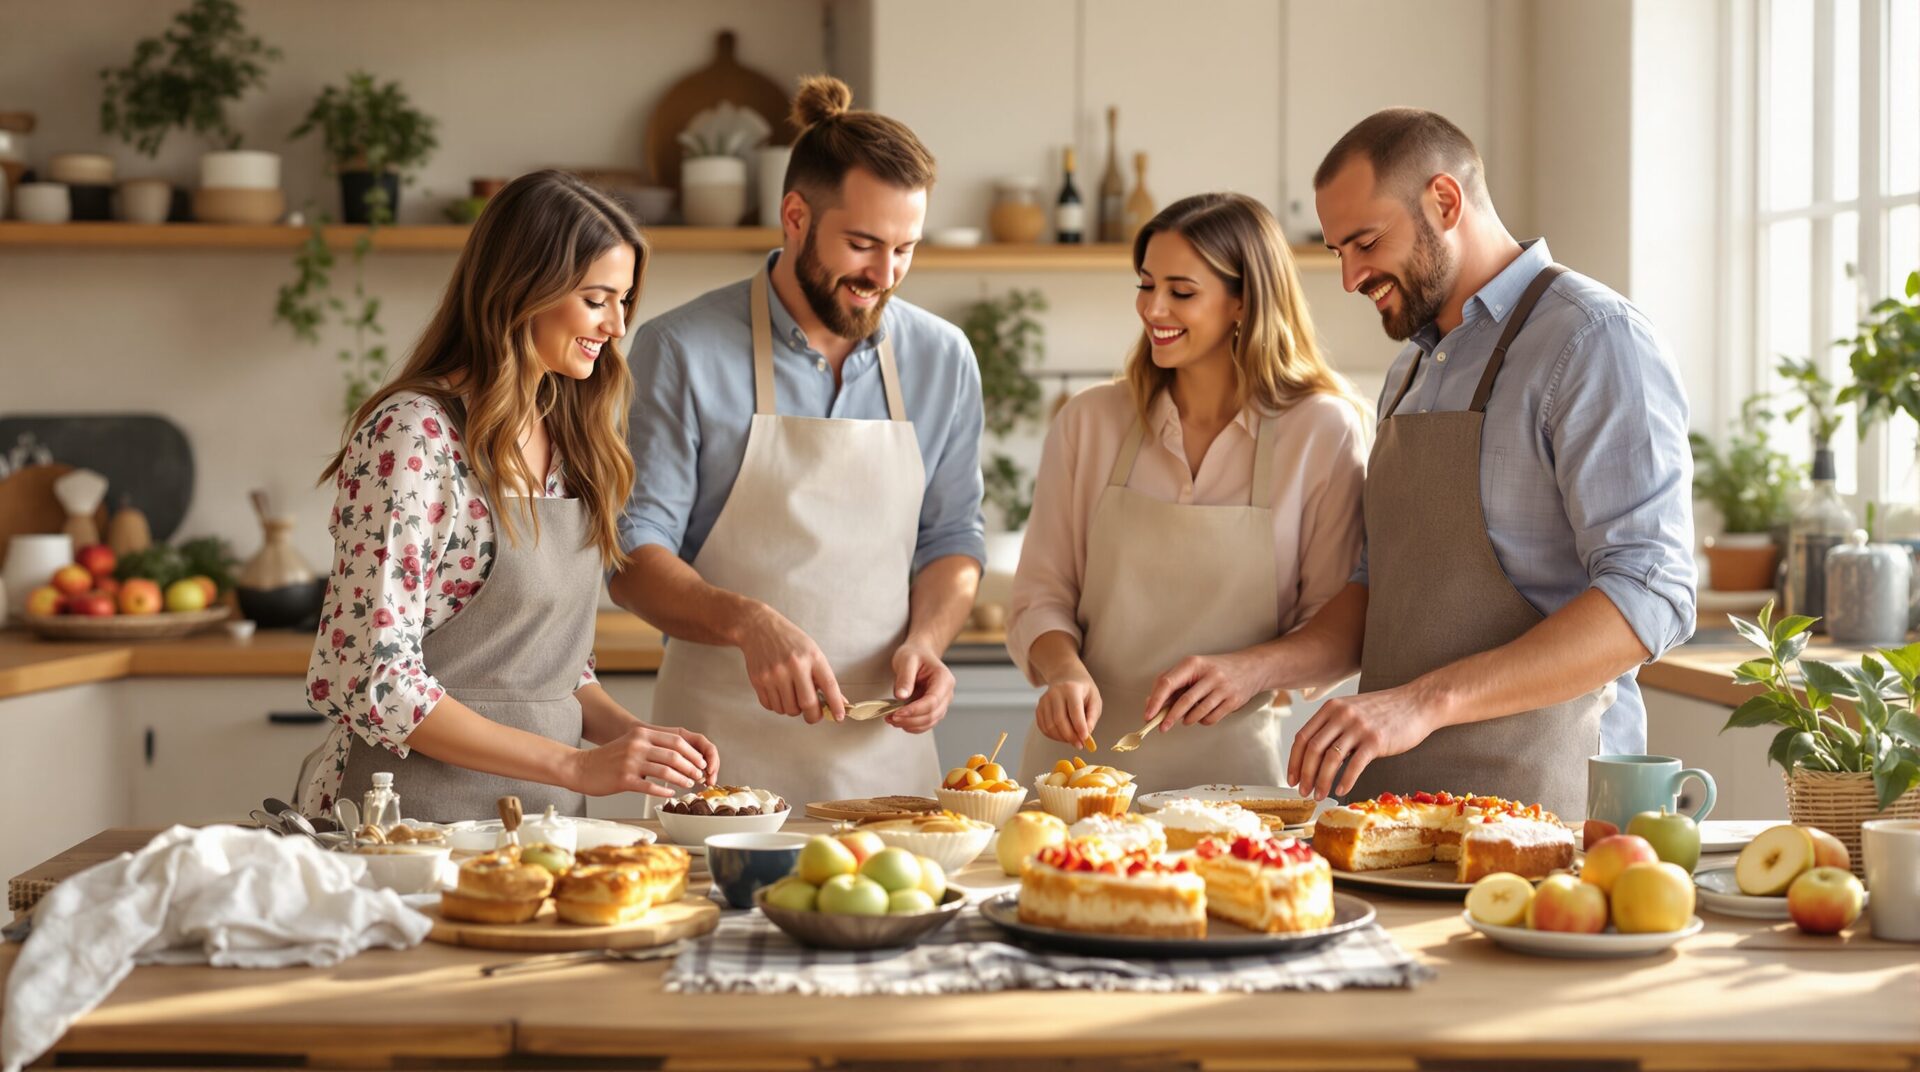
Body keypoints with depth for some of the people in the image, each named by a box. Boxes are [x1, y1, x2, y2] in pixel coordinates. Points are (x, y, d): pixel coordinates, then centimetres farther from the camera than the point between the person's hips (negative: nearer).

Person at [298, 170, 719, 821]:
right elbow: (369, 682, -17)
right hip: (421, 811, -6)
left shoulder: (564, 437, 11)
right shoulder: (411, 434, -12)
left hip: (542, 817, 6)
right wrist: (576, 766, -19)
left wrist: (630, 733, -1)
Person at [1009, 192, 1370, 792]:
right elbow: (1040, 597, 8)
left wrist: (1254, 668, -16)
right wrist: (1066, 670, -12)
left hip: (1230, 762, -1)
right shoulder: (1089, 422, 6)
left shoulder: (1325, 433, -1)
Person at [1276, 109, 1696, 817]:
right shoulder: (1413, 367, 19)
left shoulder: (1594, 339, -9)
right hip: (1389, 799, 7)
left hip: (1528, 800, -7)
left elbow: (1649, 598, -19)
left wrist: (1427, 699, -26)